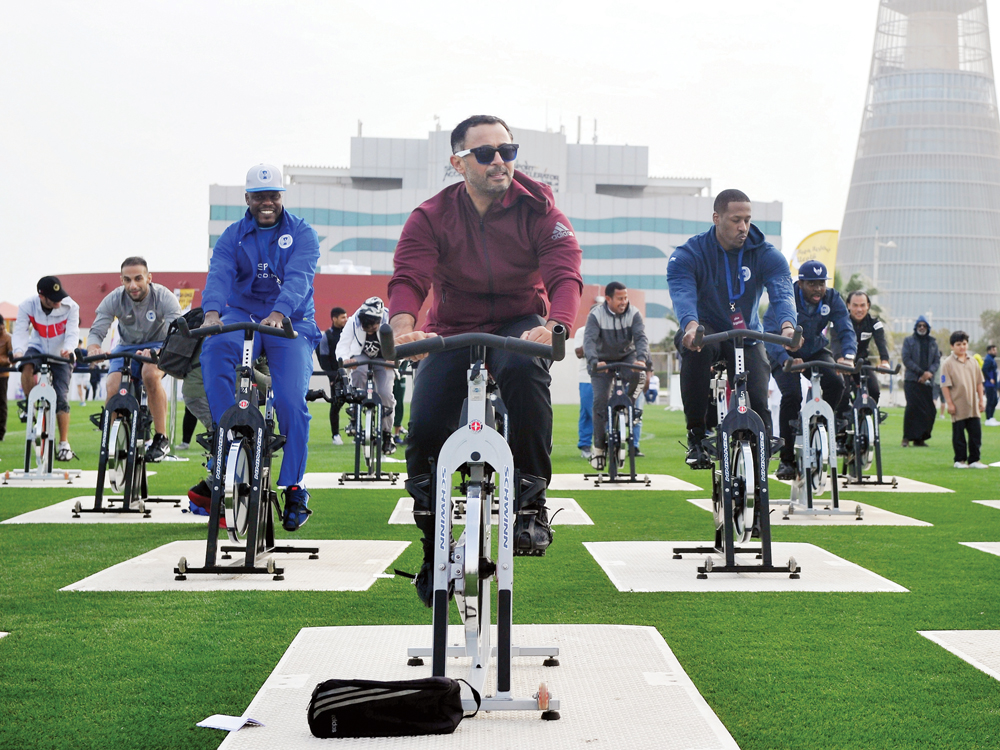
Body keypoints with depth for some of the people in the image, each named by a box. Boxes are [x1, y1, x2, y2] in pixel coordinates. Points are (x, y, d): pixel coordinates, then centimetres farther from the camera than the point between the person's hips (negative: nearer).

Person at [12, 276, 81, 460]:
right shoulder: (27, 306, -20)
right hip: (38, 348, 1)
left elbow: (72, 333, -28)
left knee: (61, 398, -8)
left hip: (60, 355, -1)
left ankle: (64, 444, 1)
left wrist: (68, 348, -51)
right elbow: (20, 332, -26)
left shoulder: (71, 307, -23)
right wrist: (18, 350, -47)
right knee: (27, 367, -35)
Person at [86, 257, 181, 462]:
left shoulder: (165, 298, -22)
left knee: (150, 374, -37)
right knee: (113, 386, -27)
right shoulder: (114, 300, -15)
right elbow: (96, 330, -18)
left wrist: (157, 352, -52)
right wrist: (93, 347, -44)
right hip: (127, 347, 3)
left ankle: (161, 438, -25)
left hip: (158, 346, -3)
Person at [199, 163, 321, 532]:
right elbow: (219, 274, -14)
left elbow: (298, 277, -19)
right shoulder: (233, 236, 5)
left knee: (291, 400, -18)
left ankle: (294, 487, -5)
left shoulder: (302, 234, -1)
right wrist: (212, 313, -36)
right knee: (215, 347, -33)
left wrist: (278, 314, -39)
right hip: (243, 316, 2)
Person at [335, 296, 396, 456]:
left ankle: (387, 434, -3)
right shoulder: (353, 322, -19)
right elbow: (343, 345, -16)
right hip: (362, 357, 1)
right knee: (358, 372, -36)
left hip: (384, 360, -1)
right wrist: (344, 359, -39)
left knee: (385, 393, -20)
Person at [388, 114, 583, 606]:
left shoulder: (538, 210, -9)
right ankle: (433, 550, 8)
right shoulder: (432, 217, -7)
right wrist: (404, 328, -45)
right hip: (453, 330, 1)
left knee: (524, 369, -38)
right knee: (425, 426, -18)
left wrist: (552, 327, -45)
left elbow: (565, 275, -22)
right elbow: (408, 278, -22)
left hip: (519, 325, -1)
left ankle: (531, 501, -25)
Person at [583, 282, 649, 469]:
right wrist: (594, 361, -47)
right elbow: (589, 340, -28)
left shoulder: (633, 314, -10)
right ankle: (599, 447, -2)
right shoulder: (596, 315, -15)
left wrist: (641, 358, -43)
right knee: (600, 401, -13)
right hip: (603, 362, -1)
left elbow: (641, 338, -22)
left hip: (627, 358, 1)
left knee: (638, 377, -33)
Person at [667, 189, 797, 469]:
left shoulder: (766, 254, -7)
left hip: (746, 337, 2)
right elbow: (682, 293, -31)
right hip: (708, 330, -2)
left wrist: (787, 324, -48)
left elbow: (782, 291, -24)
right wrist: (691, 325, -55)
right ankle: (695, 436, -28)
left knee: (758, 402, -18)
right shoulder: (689, 254, -13)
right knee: (696, 347, -37)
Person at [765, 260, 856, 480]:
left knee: (836, 383, -26)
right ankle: (786, 459, -17)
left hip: (816, 351, 3)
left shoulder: (832, 299, -14)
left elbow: (846, 331, -21)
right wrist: (786, 360, -55)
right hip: (786, 354, -3)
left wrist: (847, 356, -44)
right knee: (792, 395, -27)